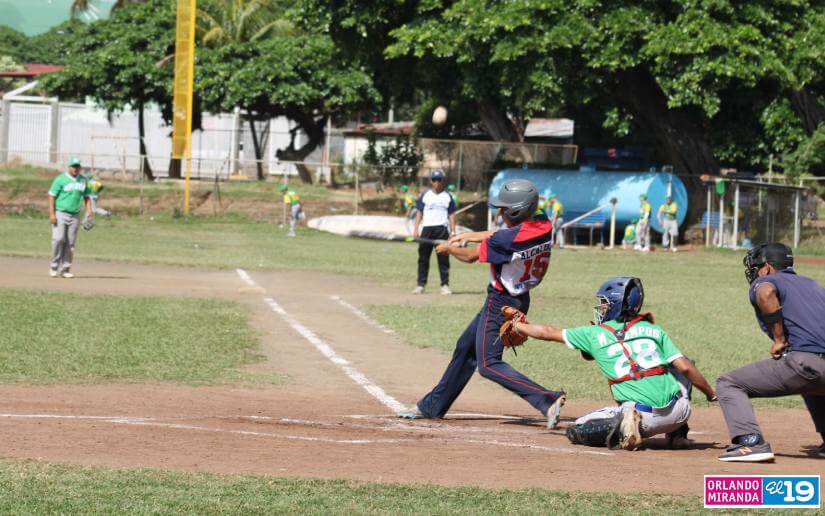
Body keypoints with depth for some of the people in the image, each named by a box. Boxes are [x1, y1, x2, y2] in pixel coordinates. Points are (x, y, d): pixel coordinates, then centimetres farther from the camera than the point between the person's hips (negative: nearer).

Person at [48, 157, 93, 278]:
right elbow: (51, 196, -5)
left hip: (75, 216, 4)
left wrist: (89, 211, 0)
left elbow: (86, 197, 17)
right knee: (58, 239, -15)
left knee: (71, 243, 2)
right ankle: (54, 267, -3)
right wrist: (52, 214, -14)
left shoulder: (83, 180, 11)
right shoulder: (60, 179, -3)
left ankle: (65, 269, 7)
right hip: (60, 214, -4)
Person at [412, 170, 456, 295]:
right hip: (427, 228, 1)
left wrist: (453, 231, 0)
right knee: (423, 258, 0)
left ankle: (445, 285, 0)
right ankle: (421, 285, 3)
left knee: (443, 258, -2)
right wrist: (416, 229, -2)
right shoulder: (425, 196, 10)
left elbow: (451, 214, 10)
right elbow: (419, 213, 8)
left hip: (442, 229, 0)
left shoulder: (447, 196, 10)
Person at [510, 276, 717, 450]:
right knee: (680, 370, 35)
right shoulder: (653, 330, 13)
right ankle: (678, 434, 23)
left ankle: (622, 427, -12)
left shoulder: (595, 334, 10)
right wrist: (712, 394, 17)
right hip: (679, 411, 2)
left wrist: (519, 326, 41)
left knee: (575, 432, 15)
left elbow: (549, 333, 24)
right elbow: (685, 367, 5)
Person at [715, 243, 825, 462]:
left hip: (805, 363, -7)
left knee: (728, 383, 3)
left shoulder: (763, 282, 9)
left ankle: (750, 442, -16)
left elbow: (766, 293, -16)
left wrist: (779, 339, -11)